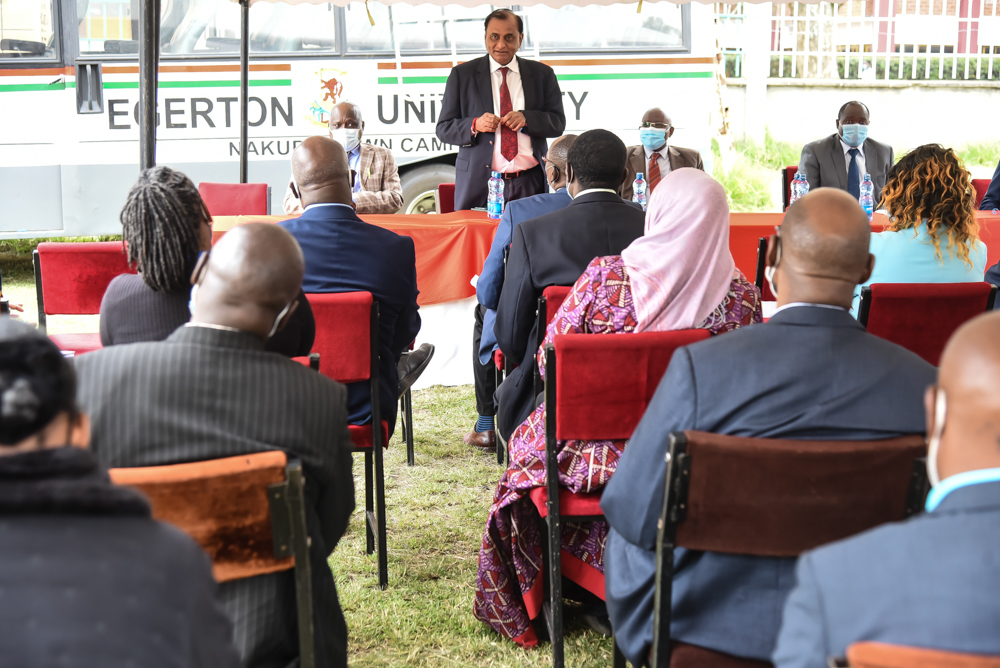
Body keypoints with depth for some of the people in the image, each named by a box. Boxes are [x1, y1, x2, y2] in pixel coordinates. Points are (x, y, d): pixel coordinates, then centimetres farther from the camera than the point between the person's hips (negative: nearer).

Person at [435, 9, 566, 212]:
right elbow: (443, 129, 5)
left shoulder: (542, 74, 12)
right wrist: (475, 125, -15)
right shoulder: (462, 74, 7)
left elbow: (558, 123, 7)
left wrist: (526, 118, -12)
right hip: (479, 182, -1)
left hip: (530, 182, 1)